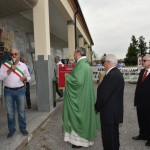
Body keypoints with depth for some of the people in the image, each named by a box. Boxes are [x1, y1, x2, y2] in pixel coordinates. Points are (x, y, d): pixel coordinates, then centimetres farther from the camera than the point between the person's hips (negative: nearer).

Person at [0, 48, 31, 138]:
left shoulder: (23, 65, 4)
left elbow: (29, 77, 12)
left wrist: (25, 78, -11)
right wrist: (10, 70, -17)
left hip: (20, 90, 1)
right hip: (8, 91, 0)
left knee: (21, 111, 10)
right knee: (10, 112, 9)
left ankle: (23, 128, 24)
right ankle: (11, 129, 24)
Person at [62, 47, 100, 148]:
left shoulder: (81, 65, -21)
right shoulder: (85, 64, 11)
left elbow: (78, 81, -30)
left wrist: (67, 76, -16)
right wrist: (70, 75, 12)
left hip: (80, 98, -10)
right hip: (84, 95, 10)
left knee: (79, 117, 3)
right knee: (83, 116, 18)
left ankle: (80, 140, 16)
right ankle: (85, 136, 32)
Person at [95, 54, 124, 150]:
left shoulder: (111, 75, -24)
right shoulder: (117, 73, 8)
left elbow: (104, 95, -24)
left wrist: (97, 107, -6)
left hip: (109, 112, -10)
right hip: (115, 111, 10)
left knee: (109, 137, 5)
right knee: (113, 135, 24)